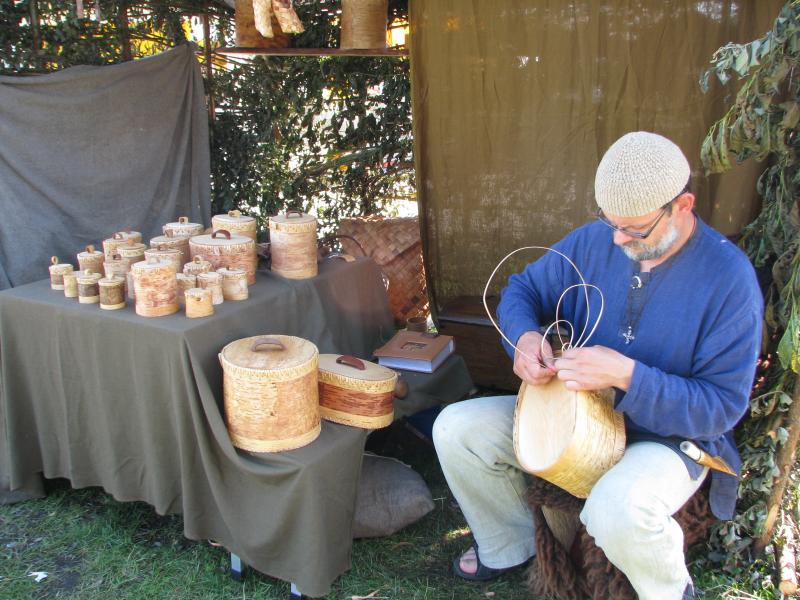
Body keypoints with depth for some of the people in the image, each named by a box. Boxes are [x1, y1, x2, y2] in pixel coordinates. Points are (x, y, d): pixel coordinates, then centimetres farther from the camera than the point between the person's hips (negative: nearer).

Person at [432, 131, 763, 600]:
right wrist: (525, 335, -17)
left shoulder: (729, 277, -19)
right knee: (455, 429, -8)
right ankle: (510, 547, 18)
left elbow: (724, 405, -19)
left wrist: (627, 376, -33)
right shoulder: (593, 241, -6)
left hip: (670, 437, -5)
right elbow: (522, 289, 7)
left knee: (616, 511, -38)